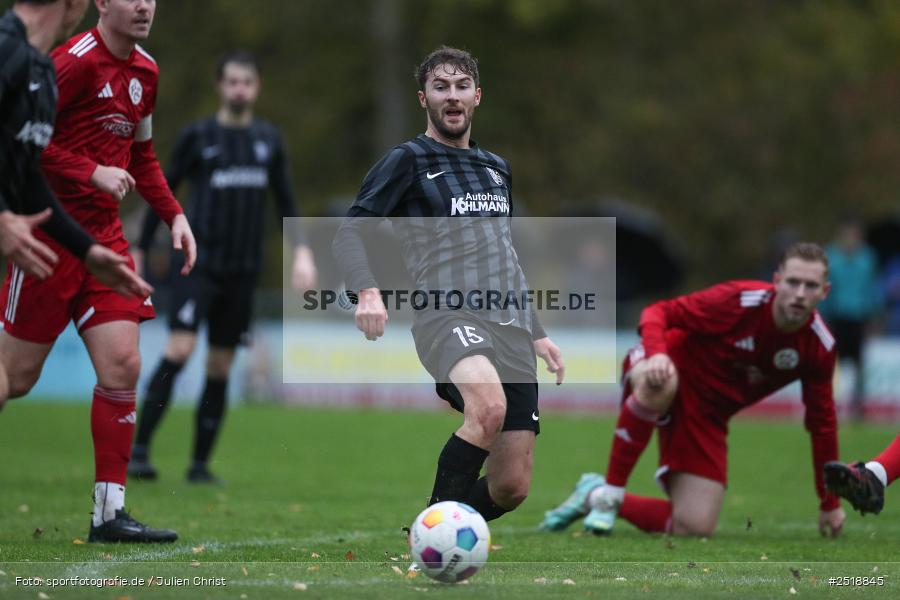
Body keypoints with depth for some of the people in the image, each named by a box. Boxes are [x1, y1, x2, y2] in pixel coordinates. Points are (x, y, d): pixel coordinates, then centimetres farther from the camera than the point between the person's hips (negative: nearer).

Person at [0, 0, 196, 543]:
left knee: (122, 366, -4)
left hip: (104, 235, 7)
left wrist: (174, 213, 12)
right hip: (48, 231, -7)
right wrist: (93, 172, -23)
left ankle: (110, 513, -1)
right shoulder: (75, 63, -14)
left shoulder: (145, 71, 11)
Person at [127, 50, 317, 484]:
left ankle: (200, 463, 12)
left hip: (242, 269, 4)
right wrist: (140, 251, 5)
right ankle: (139, 450, -16)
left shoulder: (268, 139, 10)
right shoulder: (198, 136, 0)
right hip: (199, 263, -4)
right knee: (179, 351, -18)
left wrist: (301, 249, 5)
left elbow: (285, 200, 18)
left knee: (220, 368, 5)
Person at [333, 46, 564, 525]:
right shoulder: (408, 161, 5)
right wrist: (367, 291, -21)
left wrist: (536, 333, 29)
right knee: (490, 406, -39)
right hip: (447, 318, -6)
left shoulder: (497, 168, 24)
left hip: (510, 325, 6)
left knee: (512, 487, -3)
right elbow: (349, 233, -2)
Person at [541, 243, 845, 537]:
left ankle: (594, 497, 17)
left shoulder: (819, 346, -11)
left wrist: (830, 503, 6)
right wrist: (656, 352, -40)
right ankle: (609, 492, -26)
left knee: (694, 528, -7)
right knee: (658, 385, -45)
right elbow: (659, 312, -16)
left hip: (705, 416, 5)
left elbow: (821, 421, 2)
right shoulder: (737, 300, -23)